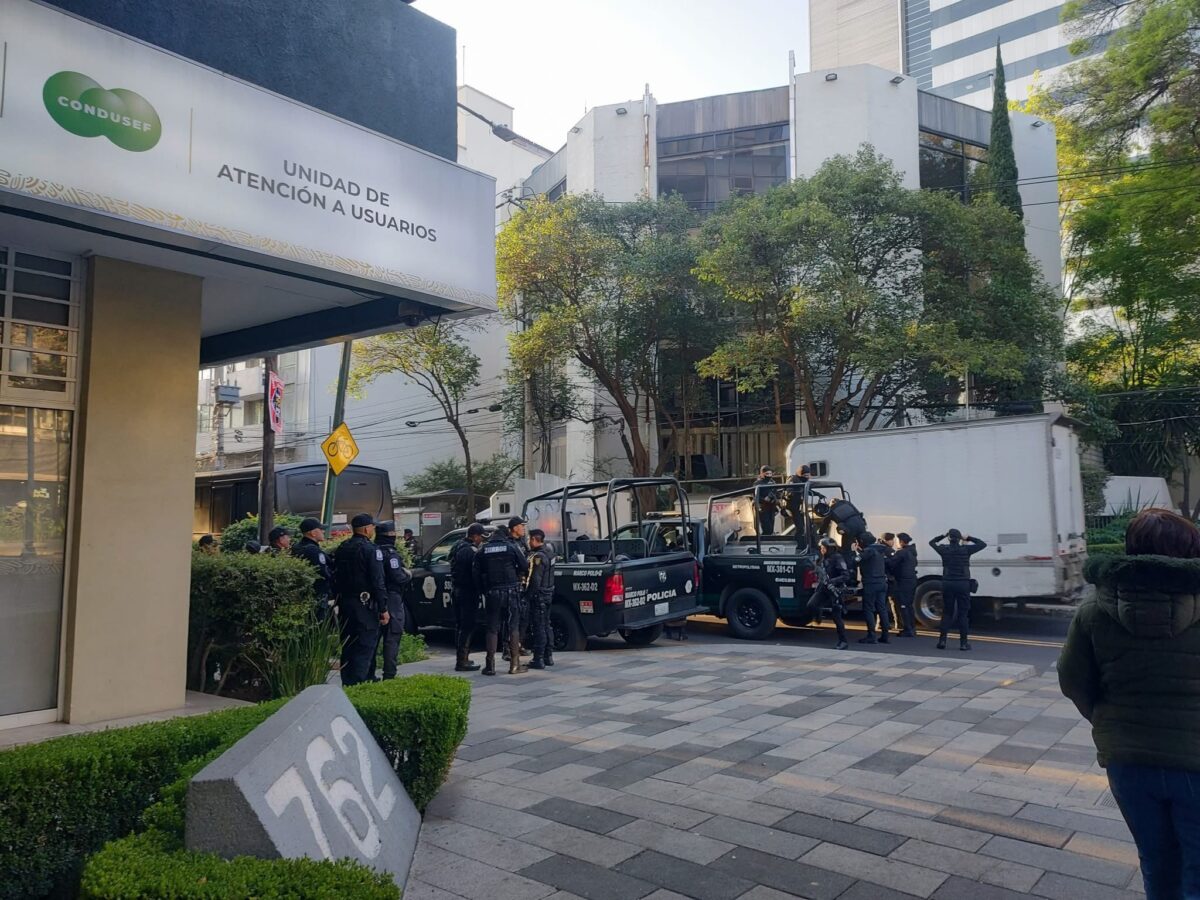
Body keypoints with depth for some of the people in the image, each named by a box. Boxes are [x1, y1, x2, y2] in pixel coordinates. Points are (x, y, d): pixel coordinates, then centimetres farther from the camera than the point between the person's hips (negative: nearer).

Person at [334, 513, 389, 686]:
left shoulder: (341, 549, 10)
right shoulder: (371, 549, -12)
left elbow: (336, 577, 13)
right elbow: (378, 582, -16)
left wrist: (339, 602, 18)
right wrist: (383, 608, -12)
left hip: (345, 604, 7)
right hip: (364, 605, -7)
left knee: (347, 646, 14)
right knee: (365, 647, -4)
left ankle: (346, 684, 20)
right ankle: (358, 684, -8)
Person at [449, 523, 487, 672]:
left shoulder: (457, 547, 13)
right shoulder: (472, 550, -18)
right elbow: (476, 573, -19)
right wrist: (481, 588, -9)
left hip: (456, 590, 10)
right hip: (468, 592, -10)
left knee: (460, 625, 16)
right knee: (467, 627, -5)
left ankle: (460, 658, 23)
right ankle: (462, 661, -4)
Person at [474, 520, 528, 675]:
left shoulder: (483, 550, 6)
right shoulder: (512, 546, 0)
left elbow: (477, 574, 4)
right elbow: (524, 566, -2)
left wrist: (484, 591, 12)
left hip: (492, 593, 2)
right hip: (511, 591, -2)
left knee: (492, 629, 7)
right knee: (513, 627, 5)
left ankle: (490, 665, 5)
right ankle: (514, 664, 5)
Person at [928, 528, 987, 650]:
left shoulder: (944, 549, -1)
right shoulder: (966, 549, -6)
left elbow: (932, 542, 19)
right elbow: (982, 544, 8)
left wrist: (943, 535, 15)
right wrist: (969, 538, 10)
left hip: (947, 584, 2)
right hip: (962, 584, -2)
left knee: (947, 613, 11)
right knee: (963, 614, 5)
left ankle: (942, 640, 5)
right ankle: (963, 643, 5)